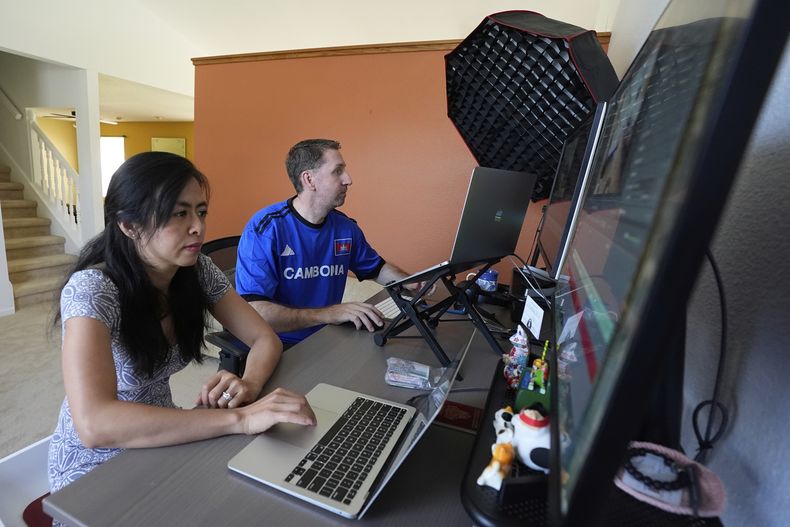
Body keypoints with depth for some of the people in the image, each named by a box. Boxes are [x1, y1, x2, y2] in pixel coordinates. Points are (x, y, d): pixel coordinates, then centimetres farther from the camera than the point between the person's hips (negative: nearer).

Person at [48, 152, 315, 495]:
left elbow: (266, 339, -9)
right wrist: (240, 418, -41)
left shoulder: (197, 270, -11)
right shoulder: (91, 289, -26)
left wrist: (249, 385, -29)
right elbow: (94, 425, -37)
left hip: (158, 444, 5)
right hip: (93, 468, -4)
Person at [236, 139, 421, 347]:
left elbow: (377, 268, 18)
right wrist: (329, 314, -34)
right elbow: (252, 312, -26)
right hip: (280, 347, -4)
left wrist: (414, 282, -1)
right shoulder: (265, 227, -17)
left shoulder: (345, 226, 1)